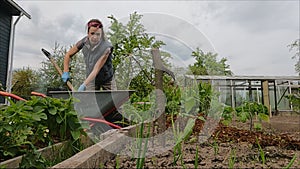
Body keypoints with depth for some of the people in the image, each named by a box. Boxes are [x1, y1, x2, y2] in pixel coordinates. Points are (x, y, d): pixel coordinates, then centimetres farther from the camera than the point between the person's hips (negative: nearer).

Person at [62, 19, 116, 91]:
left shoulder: (106, 47, -28)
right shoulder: (84, 42, -16)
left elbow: (96, 70, -31)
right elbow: (68, 55, 0)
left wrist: (84, 85, -36)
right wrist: (66, 72, -6)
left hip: (107, 80, -2)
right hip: (90, 79, 3)